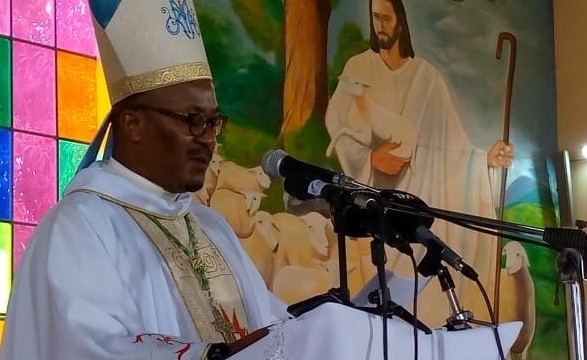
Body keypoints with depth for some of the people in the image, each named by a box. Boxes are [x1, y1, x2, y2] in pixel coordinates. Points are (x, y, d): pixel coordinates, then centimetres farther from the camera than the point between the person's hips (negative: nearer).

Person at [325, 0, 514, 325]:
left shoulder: (426, 77, 5)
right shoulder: (357, 68, 6)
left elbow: (449, 143, 1)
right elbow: (337, 125, -2)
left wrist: (484, 158, -14)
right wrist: (369, 157, -16)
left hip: (411, 198, 0)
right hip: (369, 195, 0)